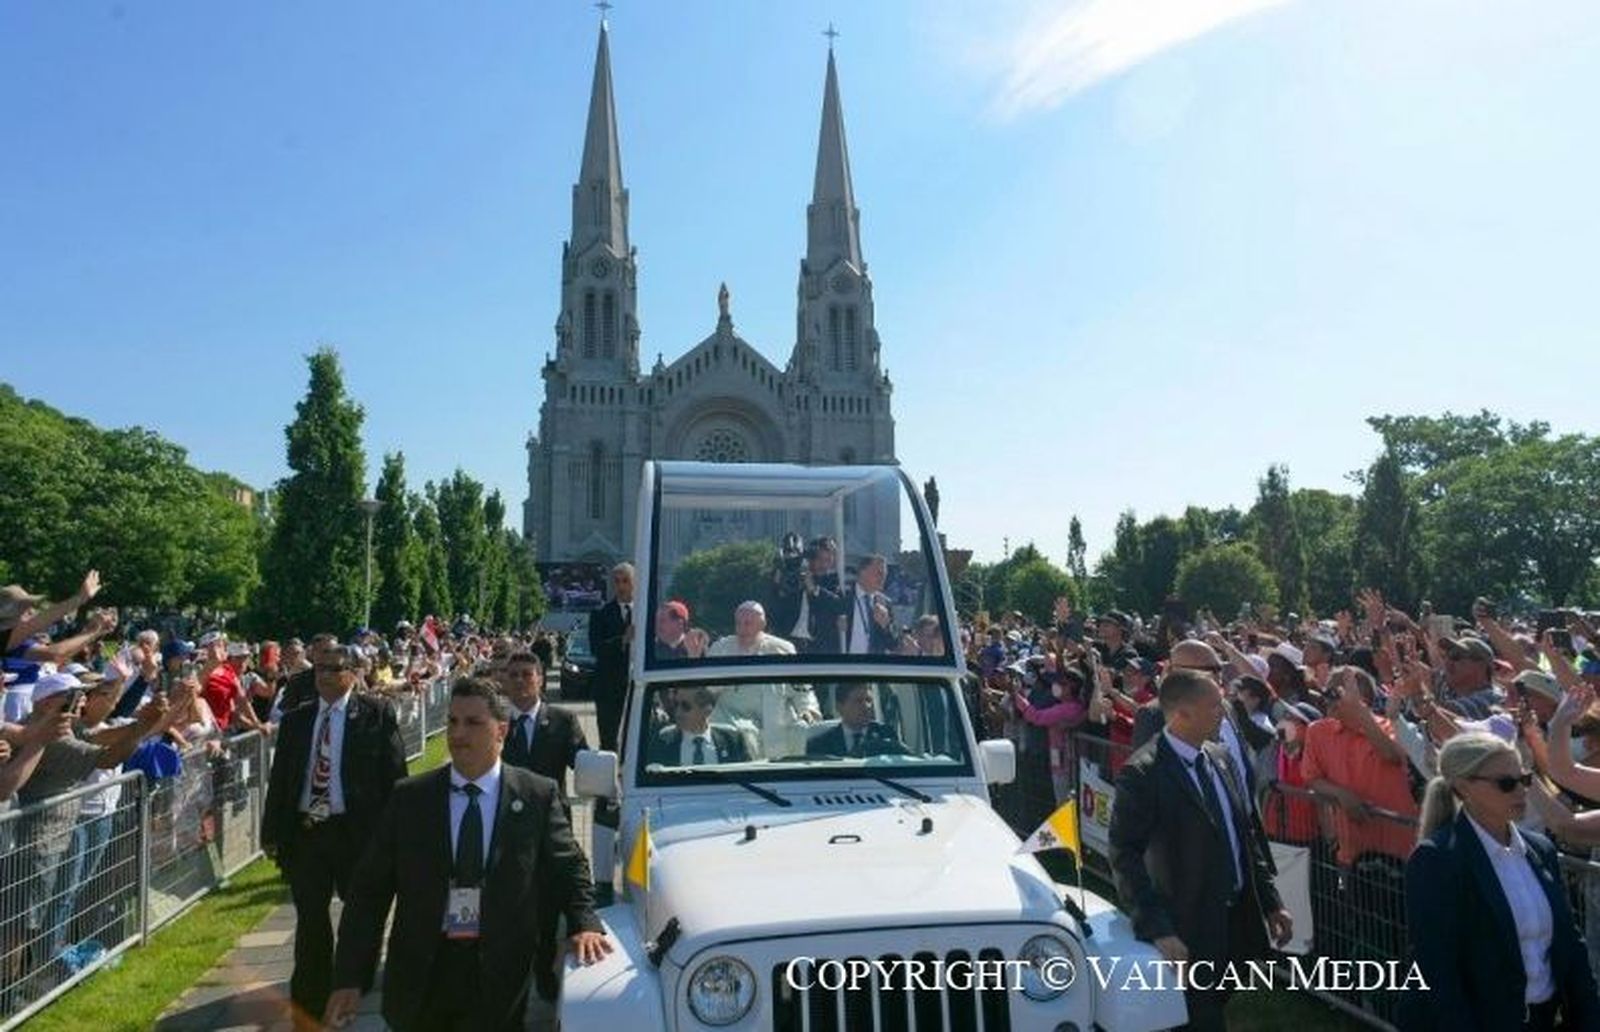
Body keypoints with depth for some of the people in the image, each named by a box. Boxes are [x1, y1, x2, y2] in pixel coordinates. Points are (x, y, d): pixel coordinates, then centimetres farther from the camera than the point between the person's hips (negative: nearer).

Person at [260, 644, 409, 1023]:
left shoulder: (376, 713, -7)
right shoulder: (295, 719, 5)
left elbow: (394, 774, -8)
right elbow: (279, 778, 8)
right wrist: (272, 831, 4)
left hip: (357, 831, -3)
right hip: (304, 831, 3)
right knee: (309, 918, 12)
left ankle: (357, 986, 41)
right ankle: (310, 1001, 30)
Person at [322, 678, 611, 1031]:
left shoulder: (538, 795, -5)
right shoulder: (409, 797, -2)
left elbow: (568, 867, 1)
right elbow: (370, 889, 0)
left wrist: (584, 923, -15)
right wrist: (349, 977, -4)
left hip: (499, 976, -1)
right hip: (420, 974, 2)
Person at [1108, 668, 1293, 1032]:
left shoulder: (1221, 756, 3)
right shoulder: (1142, 773, -21)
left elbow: (1246, 834, 12)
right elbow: (1125, 857, -21)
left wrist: (1271, 902, 11)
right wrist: (1157, 929, -24)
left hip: (1239, 919, 7)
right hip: (1188, 932, -7)